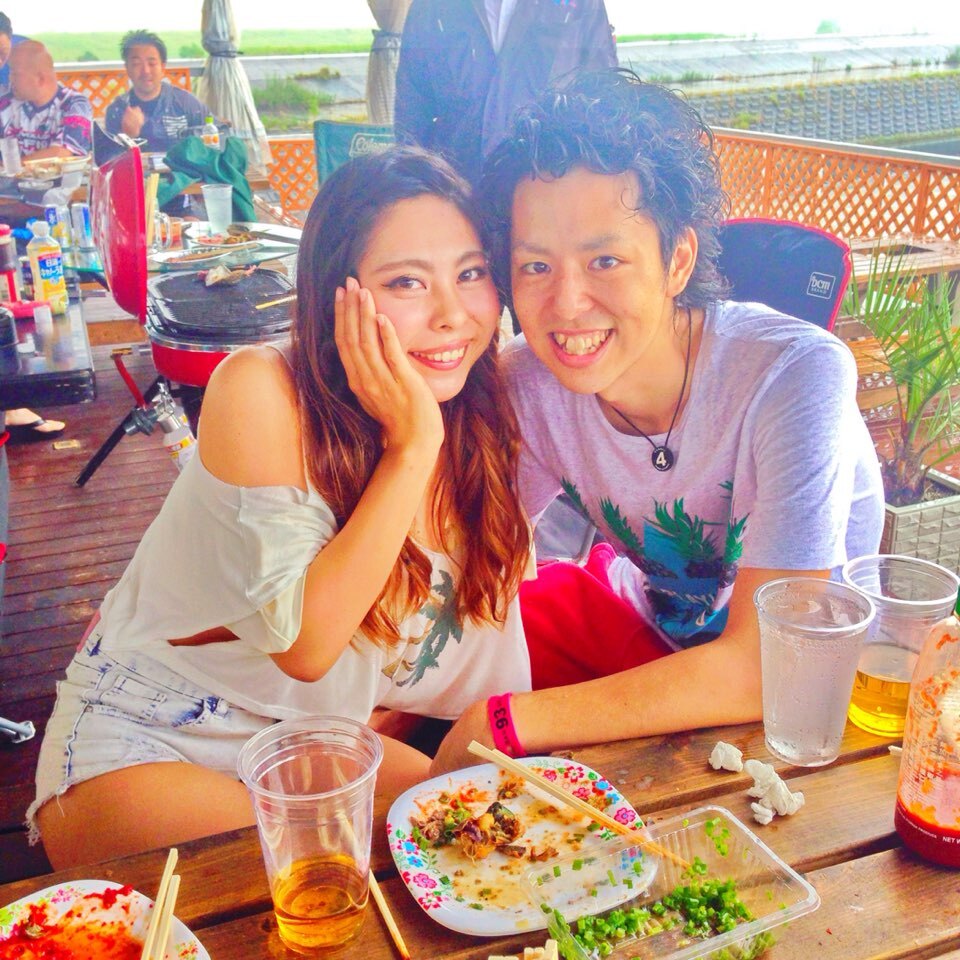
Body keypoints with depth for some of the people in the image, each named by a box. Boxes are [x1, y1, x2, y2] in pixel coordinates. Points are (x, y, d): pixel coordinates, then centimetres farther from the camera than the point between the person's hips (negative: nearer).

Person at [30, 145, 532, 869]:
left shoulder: (483, 416, -6)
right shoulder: (261, 390, -23)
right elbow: (305, 643, -27)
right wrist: (411, 444, -29)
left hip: (311, 735, 6)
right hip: (147, 742, -5)